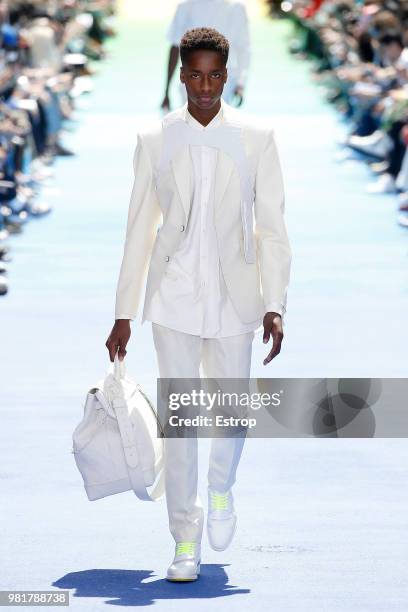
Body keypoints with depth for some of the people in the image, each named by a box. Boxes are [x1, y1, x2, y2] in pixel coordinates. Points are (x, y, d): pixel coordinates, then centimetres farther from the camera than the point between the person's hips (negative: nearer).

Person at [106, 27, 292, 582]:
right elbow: (140, 229, 6)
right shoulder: (155, 140, 4)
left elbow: (271, 225, 1)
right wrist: (124, 313, 4)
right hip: (173, 297, 0)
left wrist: (274, 304, -8)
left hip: (233, 296, 0)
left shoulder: (256, 138, 2)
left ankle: (221, 489, 39)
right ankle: (186, 542, 6)